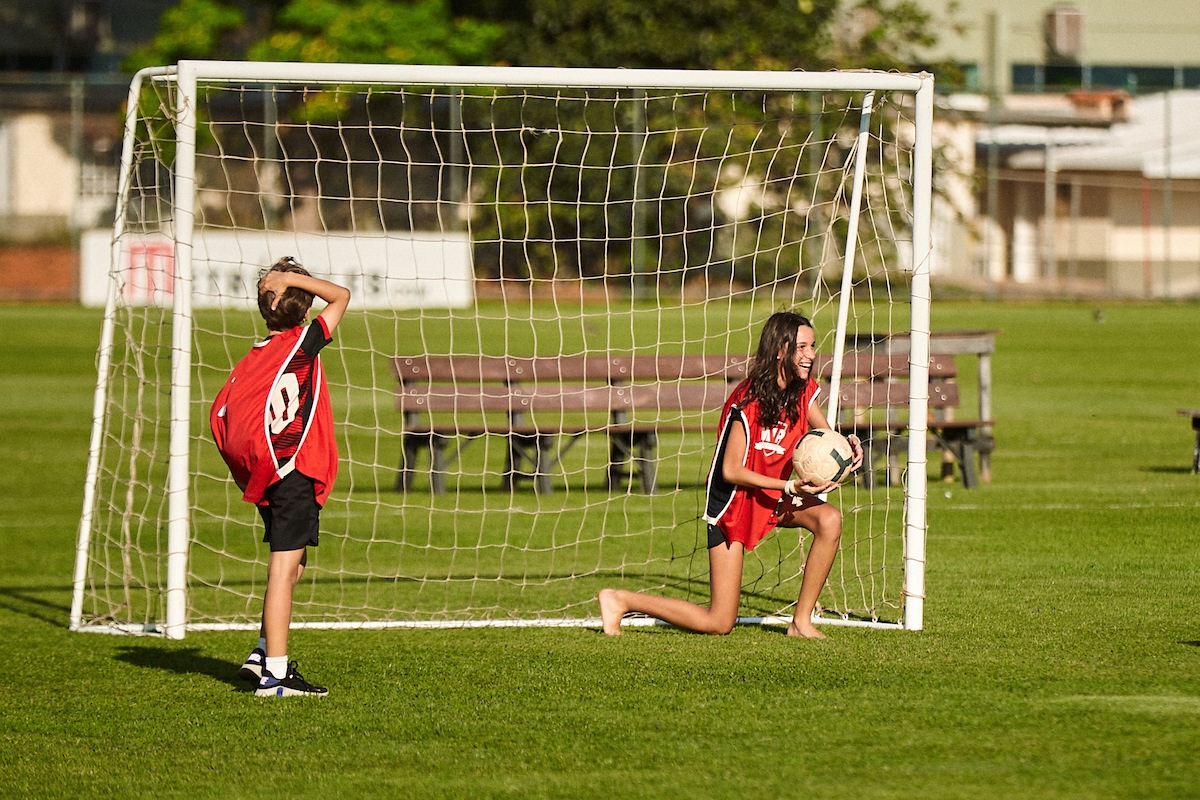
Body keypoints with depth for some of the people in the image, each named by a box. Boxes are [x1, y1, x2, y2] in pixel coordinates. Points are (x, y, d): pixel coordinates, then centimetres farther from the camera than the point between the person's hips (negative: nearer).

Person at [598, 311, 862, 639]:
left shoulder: (803, 390, -5)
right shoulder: (748, 401, -25)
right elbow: (731, 471, -24)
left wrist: (849, 446, -23)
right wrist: (790, 487, -31)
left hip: (777, 496, 7)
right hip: (735, 500, -7)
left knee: (830, 519, -25)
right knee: (719, 623, -8)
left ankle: (802, 621, -11)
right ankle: (618, 600, 10)